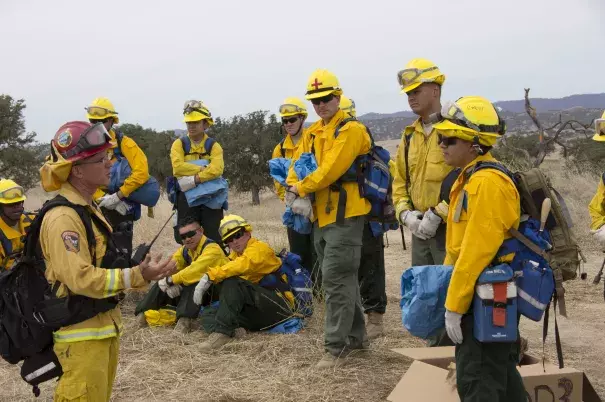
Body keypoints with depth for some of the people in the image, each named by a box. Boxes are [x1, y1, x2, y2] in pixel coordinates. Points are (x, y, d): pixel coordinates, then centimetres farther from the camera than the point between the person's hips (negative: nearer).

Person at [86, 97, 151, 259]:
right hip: (95, 206, 3)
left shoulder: (124, 143, -7)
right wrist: (103, 198, -19)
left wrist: (117, 196, -21)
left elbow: (142, 172, -19)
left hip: (121, 207, -3)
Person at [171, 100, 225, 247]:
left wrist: (195, 179, -24)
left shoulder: (213, 146, 4)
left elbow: (216, 169, -16)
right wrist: (203, 168, -17)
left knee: (215, 241, 3)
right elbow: (178, 167, -14)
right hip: (186, 197, 0)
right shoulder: (179, 144, 5)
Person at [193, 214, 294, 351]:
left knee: (232, 283, -27)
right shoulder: (235, 255, 24)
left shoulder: (259, 248, -7)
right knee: (208, 313, -2)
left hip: (278, 308, -8)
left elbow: (242, 265, -25)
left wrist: (209, 277, -34)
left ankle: (222, 331, -35)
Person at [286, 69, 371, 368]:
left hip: (344, 216, -9)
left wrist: (300, 190, -14)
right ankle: (355, 336, 30)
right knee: (343, 279, 17)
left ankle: (335, 347, -2)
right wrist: (294, 192, -11)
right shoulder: (313, 133, 15)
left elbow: (331, 169, -21)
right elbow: (298, 167, 9)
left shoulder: (351, 130, -11)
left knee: (336, 280, -9)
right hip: (321, 217, 9)